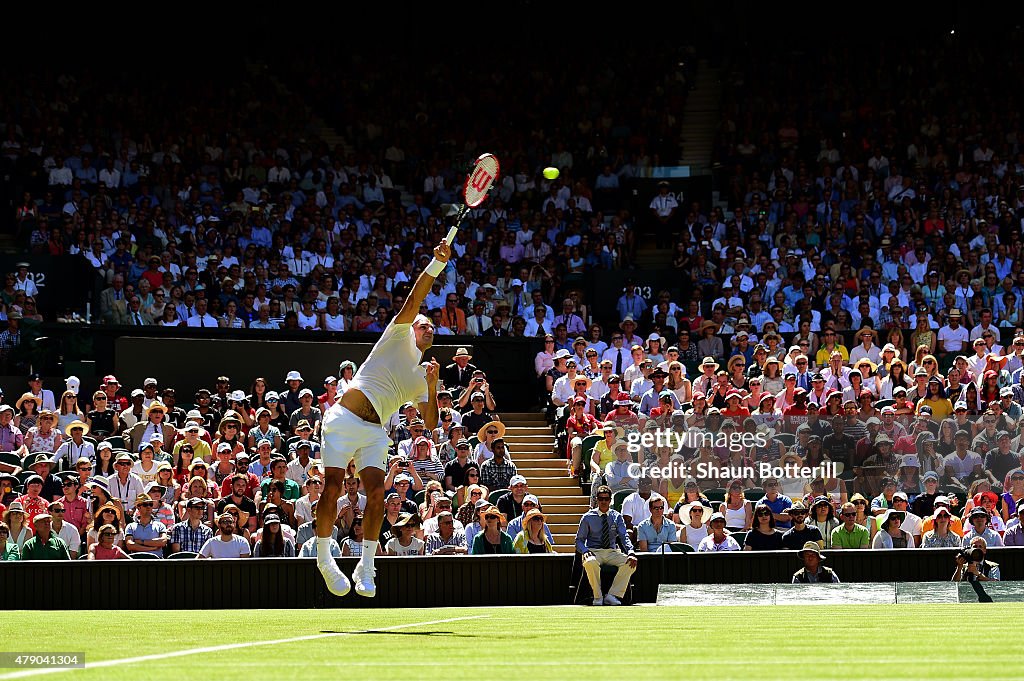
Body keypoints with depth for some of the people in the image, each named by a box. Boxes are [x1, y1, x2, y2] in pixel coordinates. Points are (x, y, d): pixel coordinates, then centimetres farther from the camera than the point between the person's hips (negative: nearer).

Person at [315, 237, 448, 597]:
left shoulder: (421, 378, 24)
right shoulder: (399, 335, 12)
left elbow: (431, 424, 18)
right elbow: (414, 301, -4)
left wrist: (432, 386, 3)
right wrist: (437, 264, -12)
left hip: (374, 432, 5)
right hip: (345, 417, -5)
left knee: (377, 493, -12)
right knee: (333, 487, -14)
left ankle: (366, 568, -6)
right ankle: (324, 557, 0)